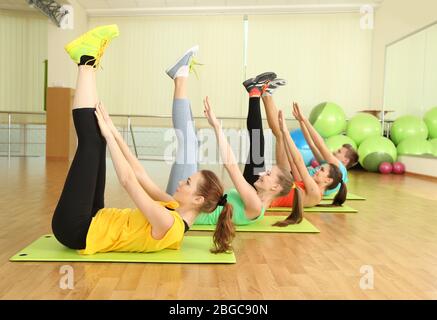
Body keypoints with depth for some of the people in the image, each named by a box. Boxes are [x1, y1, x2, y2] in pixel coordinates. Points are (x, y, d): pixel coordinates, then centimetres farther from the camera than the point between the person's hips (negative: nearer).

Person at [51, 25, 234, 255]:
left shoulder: (169, 224, -26)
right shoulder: (177, 211, 2)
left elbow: (128, 180, -29)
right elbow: (140, 174, 6)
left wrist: (108, 135, -19)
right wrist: (113, 132, 3)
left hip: (76, 229, -8)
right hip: (91, 225, 8)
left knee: (91, 140, -14)